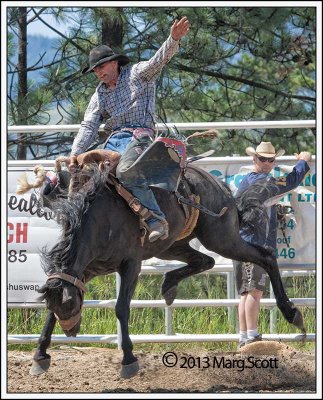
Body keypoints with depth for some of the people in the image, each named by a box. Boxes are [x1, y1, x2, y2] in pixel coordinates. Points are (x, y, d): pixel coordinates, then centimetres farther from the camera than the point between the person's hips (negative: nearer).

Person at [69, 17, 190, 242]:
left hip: (138, 135, -7)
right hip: (113, 141, 7)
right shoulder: (99, 95, 22)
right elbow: (89, 126, 13)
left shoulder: (138, 74, 8)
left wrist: (174, 39, -29)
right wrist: (75, 154, -2)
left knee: (126, 171, -34)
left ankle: (156, 219, -36)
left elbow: (159, 60, -9)